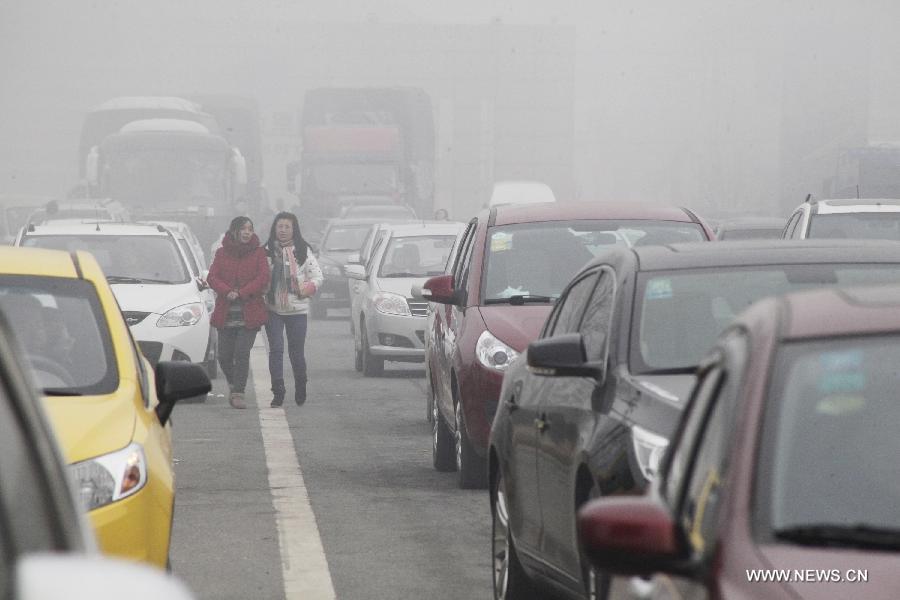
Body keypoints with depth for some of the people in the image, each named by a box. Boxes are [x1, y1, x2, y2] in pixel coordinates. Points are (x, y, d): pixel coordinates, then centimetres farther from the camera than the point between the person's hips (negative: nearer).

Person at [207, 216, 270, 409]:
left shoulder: (258, 253, 4)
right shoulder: (222, 253, 8)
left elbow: (263, 278, -7)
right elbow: (212, 277, -1)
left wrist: (241, 293, -16)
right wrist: (227, 292, -19)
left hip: (250, 313, -2)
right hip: (225, 314, 2)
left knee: (242, 353, -13)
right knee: (224, 356, 5)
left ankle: (238, 394, -8)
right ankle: (234, 385, 31)